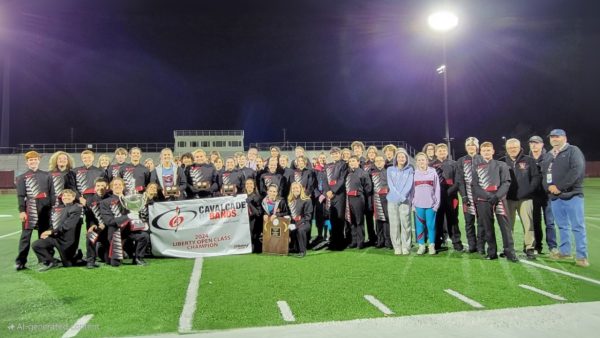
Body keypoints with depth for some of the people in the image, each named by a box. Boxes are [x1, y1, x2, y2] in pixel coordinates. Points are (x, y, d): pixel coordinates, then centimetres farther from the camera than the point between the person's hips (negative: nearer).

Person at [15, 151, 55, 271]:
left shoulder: (46, 175, 12)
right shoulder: (22, 177, 7)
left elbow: (52, 193, 10)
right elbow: (20, 196, 0)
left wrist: (53, 208, 3)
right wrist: (22, 211, -10)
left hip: (45, 208, 2)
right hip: (30, 208, -2)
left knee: (44, 234, 9)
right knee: (26, 235, -5)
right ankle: (20, 261, -1)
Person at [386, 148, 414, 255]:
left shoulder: (410, 170, 9)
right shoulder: (390, 170, 11)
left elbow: (409, 185, -1)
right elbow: (390, 185, 1)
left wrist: (403, 196, -15)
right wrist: (399, 196, -11)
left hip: (405, 201, -1)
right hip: (392, 200, 1)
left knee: (405, 223, -6)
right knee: (394, 224, 0)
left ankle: (406, 247, 1)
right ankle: (397, 247, 6)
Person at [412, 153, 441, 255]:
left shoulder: (433, 172, 2)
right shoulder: (414, 173, 5)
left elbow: (437, 189, 2)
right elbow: (412, 189, 6)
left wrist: (437, 203, -3)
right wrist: (412, 203, 1)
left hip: (431, 204, -1)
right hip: (418, 204, 1)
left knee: (431, 225, 2)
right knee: (420, 225, 5)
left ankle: (432, 245, 13)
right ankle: (421, 245, 14)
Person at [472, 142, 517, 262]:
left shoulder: (501, 165, 10)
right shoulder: (476, 167, 11)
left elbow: (506, 182, 1)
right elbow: (475, 185, 2)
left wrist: (497, 196, -13)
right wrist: (488, 196, -12)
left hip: (499, 199, -1)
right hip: (483, 201, 1)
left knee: (505, 225, -6)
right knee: (488, 227, 4)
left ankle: (509, 251, -2)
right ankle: (492, 251, 11)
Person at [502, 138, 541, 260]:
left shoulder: (529, 161, 1)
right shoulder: (503, 162, 4)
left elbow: (537, 177, 1)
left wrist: (529, 190, -9)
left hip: (525, 198, -1)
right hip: (508, 199, 1)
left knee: (528, 224, 0)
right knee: (508, 225, 7)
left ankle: (530, 248, 8)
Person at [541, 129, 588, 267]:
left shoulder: (573, 151, -2)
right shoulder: (548, 156, 18)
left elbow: (577, 170, -14)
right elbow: (543, 174, 18)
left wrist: (560, 187, -16)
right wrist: (548, 186, -3)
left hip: (572, 195, -6)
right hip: (554, 196, 6)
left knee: (577, 227, -4)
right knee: (562, 226, 13)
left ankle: (581, 256, 1)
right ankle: (564, 251, 22)